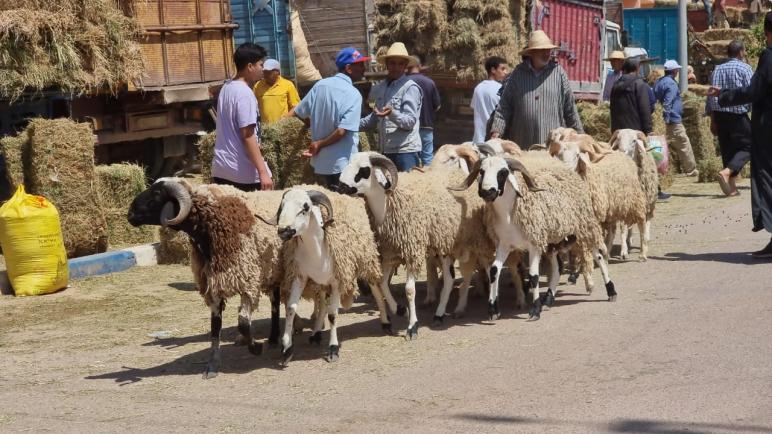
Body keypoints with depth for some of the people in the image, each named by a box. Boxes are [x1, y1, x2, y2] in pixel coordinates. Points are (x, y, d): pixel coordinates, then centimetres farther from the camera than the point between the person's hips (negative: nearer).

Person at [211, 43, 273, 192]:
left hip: (221, 169, 9)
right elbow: (247, 136, -21)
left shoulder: (226, 87, 12)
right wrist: (263, 172, -23)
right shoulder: (244, 93, -16)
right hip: (244, 173, -9)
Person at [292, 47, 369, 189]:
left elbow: (299, 113, 10)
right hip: (342, 165, -6)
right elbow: (341, 131, -20)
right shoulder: (353, 94, -14)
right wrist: (320, 144, -8)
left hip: (319, 163, 6)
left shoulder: (320, 85, 3)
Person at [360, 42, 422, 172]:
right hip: (385, 150, 7)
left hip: (405, 151, -7)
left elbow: (410, 121, -15)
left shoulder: (410, 88, -8)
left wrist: (392, 113, -32)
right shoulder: (380, 88, 13)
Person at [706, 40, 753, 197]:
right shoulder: (745, 68, -3)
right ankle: (726, 172, -22)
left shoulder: (718, 69, 10)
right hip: (738, 114, -5)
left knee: (727, 149, 10)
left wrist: (712, 120, 12)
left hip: (719, 114, 5)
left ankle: (731, 187, 9)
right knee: (747, 147, 1)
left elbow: (711, 96, 8)